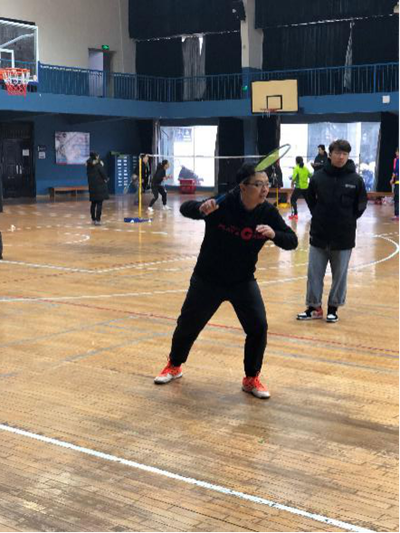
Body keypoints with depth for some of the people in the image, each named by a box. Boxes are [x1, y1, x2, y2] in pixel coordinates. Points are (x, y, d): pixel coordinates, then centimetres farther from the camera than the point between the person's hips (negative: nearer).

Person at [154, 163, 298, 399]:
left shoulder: (268, 212, -12)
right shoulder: (223, 204, -22)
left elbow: (292, 241, -12)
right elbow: (186, 208, -23)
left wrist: (274, 234, -35)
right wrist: (201, 208, -47)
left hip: (243, 282, 2)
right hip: (208, 280, -2)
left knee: (258, 327, -11)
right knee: (188, 324, 11)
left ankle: (252, 379, 11)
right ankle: (174, 366, 40)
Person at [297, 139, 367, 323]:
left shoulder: (355, 179, -7)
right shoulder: (318, 176, -4)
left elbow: (361, 204, 4)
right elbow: (310, 198, 11)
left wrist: (349, 219, -1)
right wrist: (318, 215, 4)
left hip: (344, 236, -1)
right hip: (319, 234, 1)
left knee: (340, 275, 9)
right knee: (314, 273, 7)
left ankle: (333, 308, 24)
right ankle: (314, 307, 20)